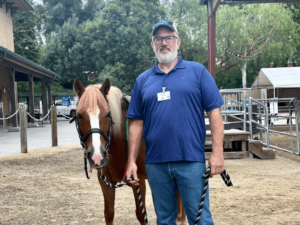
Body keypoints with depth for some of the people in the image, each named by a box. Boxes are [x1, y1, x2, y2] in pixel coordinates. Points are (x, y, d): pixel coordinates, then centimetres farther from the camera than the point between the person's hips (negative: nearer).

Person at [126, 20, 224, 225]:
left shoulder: (197, 71, 3)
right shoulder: (143, 80, 10)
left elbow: (214, 112, -1)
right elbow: (136, 123, 10)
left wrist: (217, 153, -9)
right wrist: (132, 161, 4)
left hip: (191, 161, -3)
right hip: (155, 162, 3)